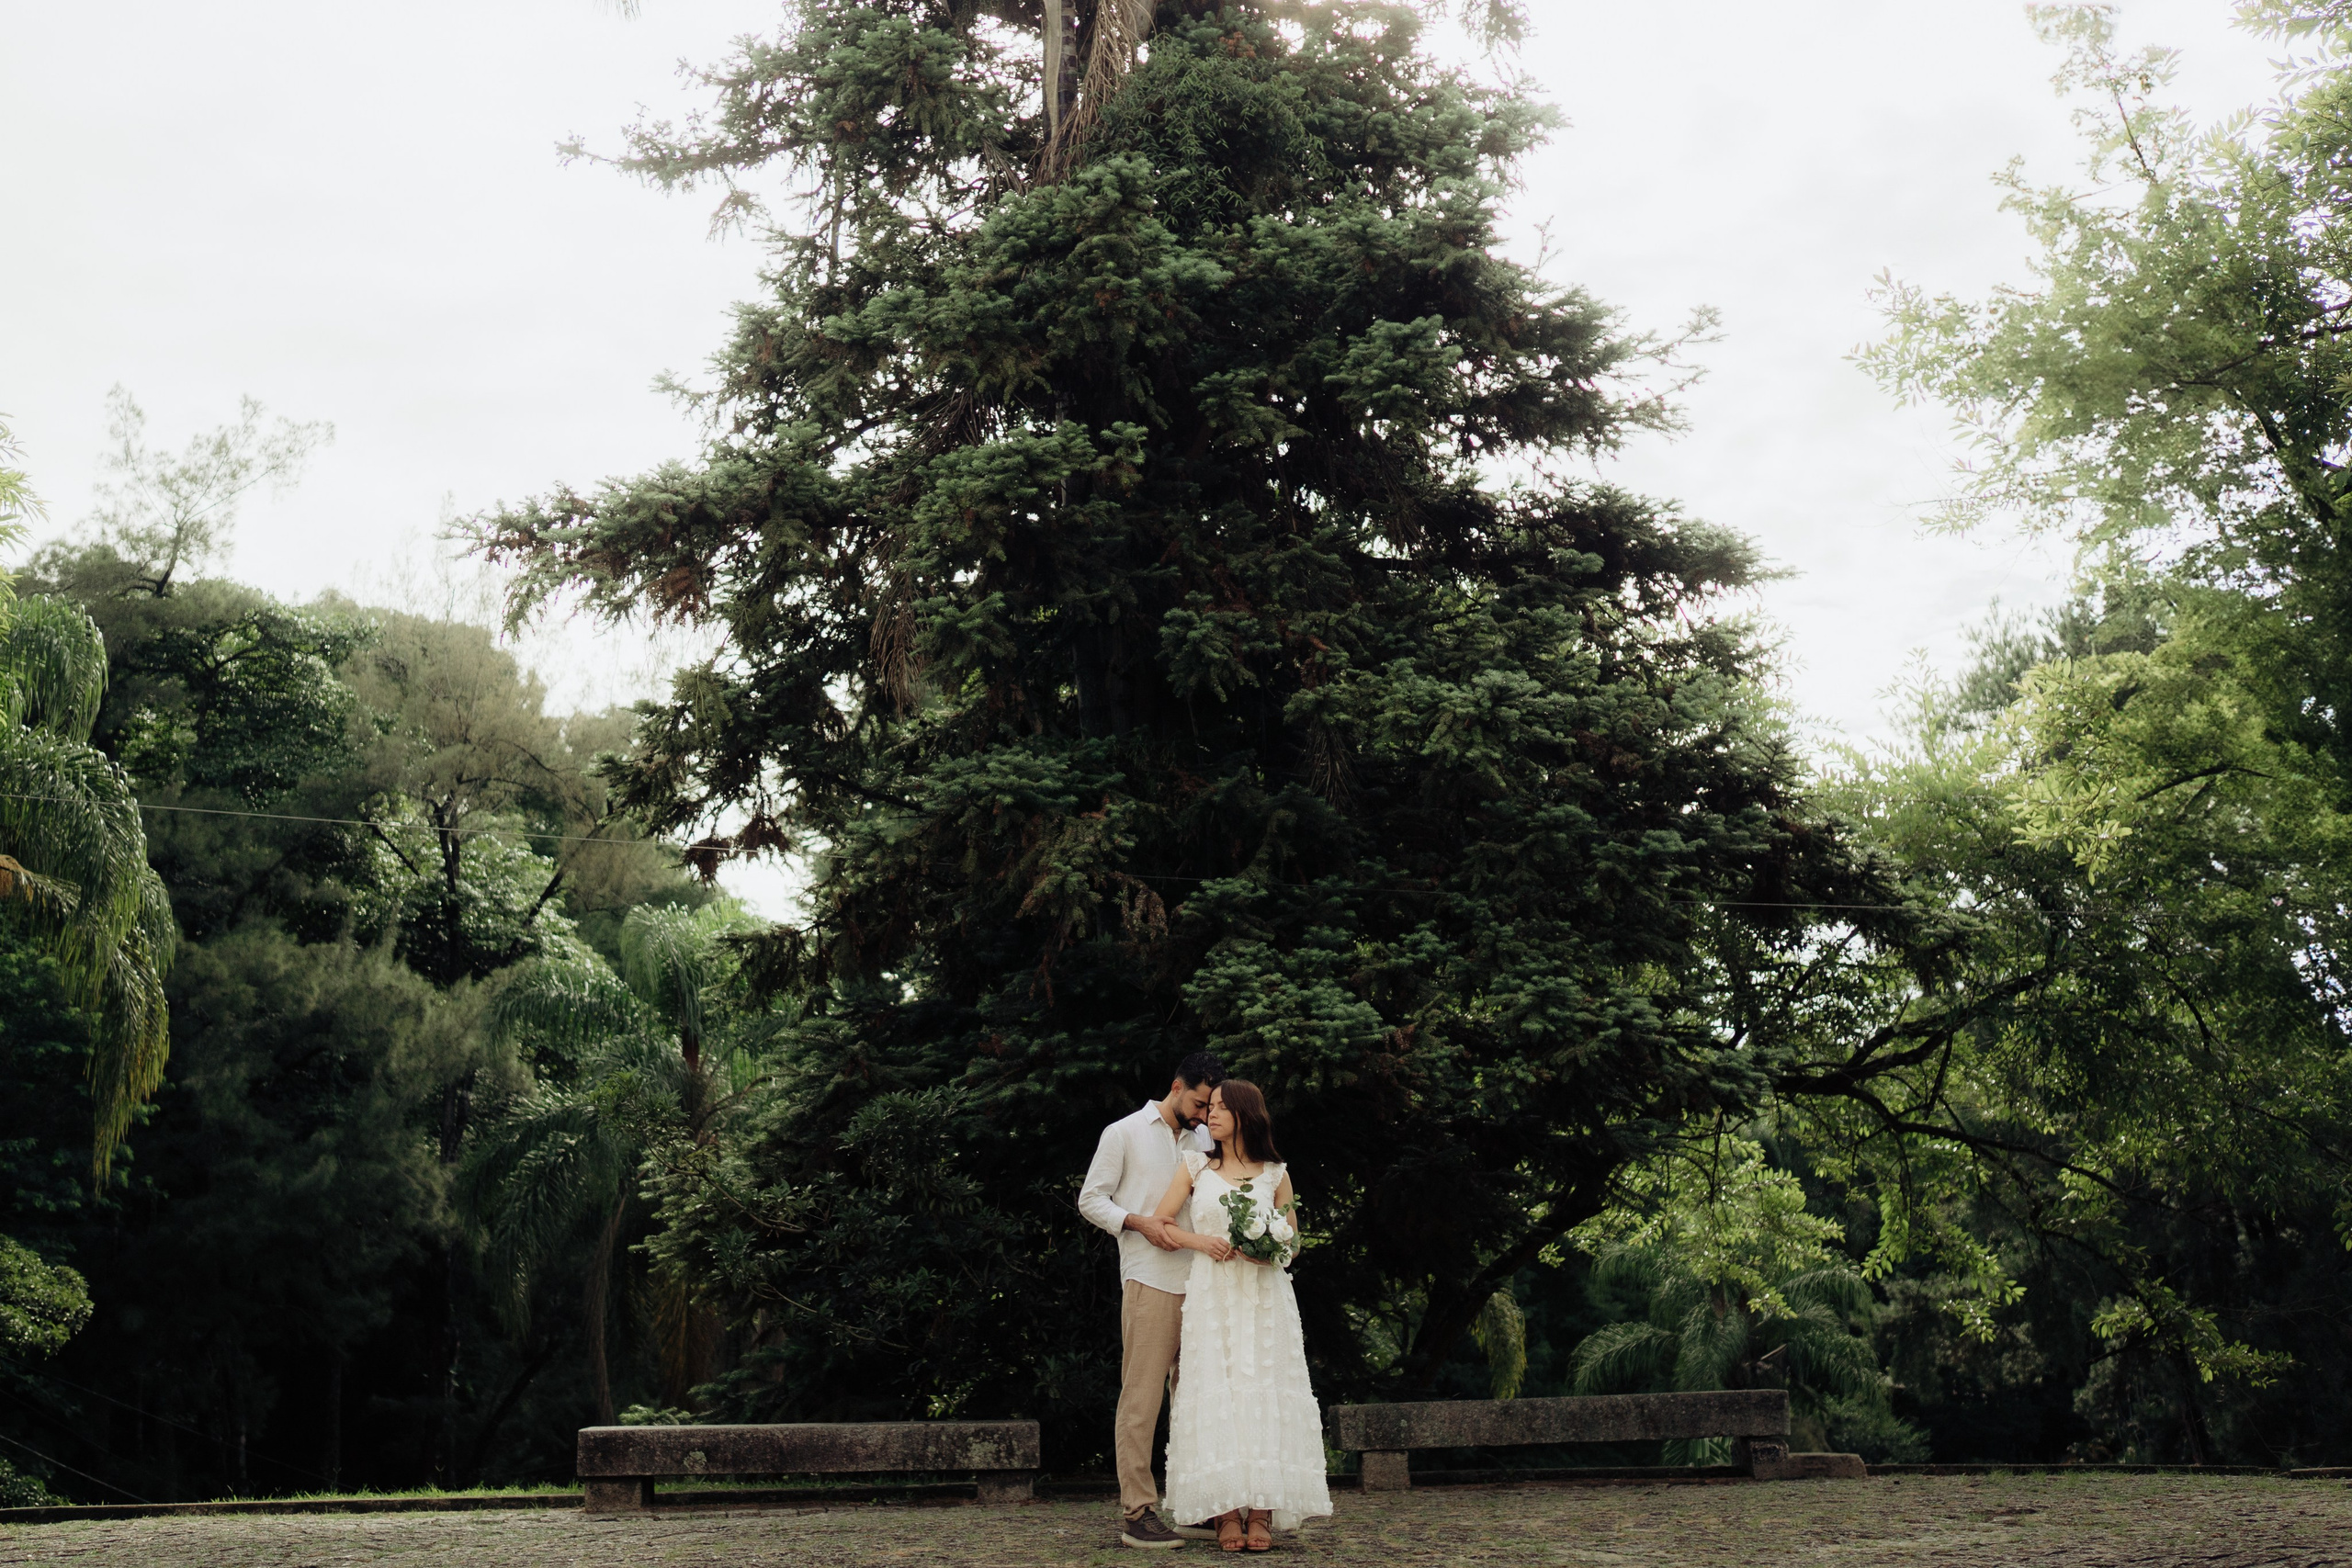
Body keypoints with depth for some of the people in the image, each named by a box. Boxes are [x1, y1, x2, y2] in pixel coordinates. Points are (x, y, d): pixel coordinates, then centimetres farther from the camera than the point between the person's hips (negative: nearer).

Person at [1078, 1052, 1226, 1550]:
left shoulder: (1203, 1140, 17)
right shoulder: (1124, 1134, 2)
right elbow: (1090, 1199, 1)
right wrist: (1139, 1222, -14)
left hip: (1199, 1281, 6)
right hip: (1150, 1281, -6)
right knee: (1142, 1396, -6)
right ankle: (1136, 1513, -3)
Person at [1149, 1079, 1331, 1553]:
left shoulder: (1275, 1174, 8)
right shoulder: (1196, 1167, 9)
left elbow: (1292, 1241, 11)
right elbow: (1161, 1222, 6)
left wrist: (1271, 1252, -10)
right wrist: (1201, 1241, -10)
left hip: (1264, 1296, 0)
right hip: (1211, 1295, 0)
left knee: (1264, 1393, -5)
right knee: (1216, 1394, -6)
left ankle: (1261, 1513, -4)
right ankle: (1226, 1512, -5)